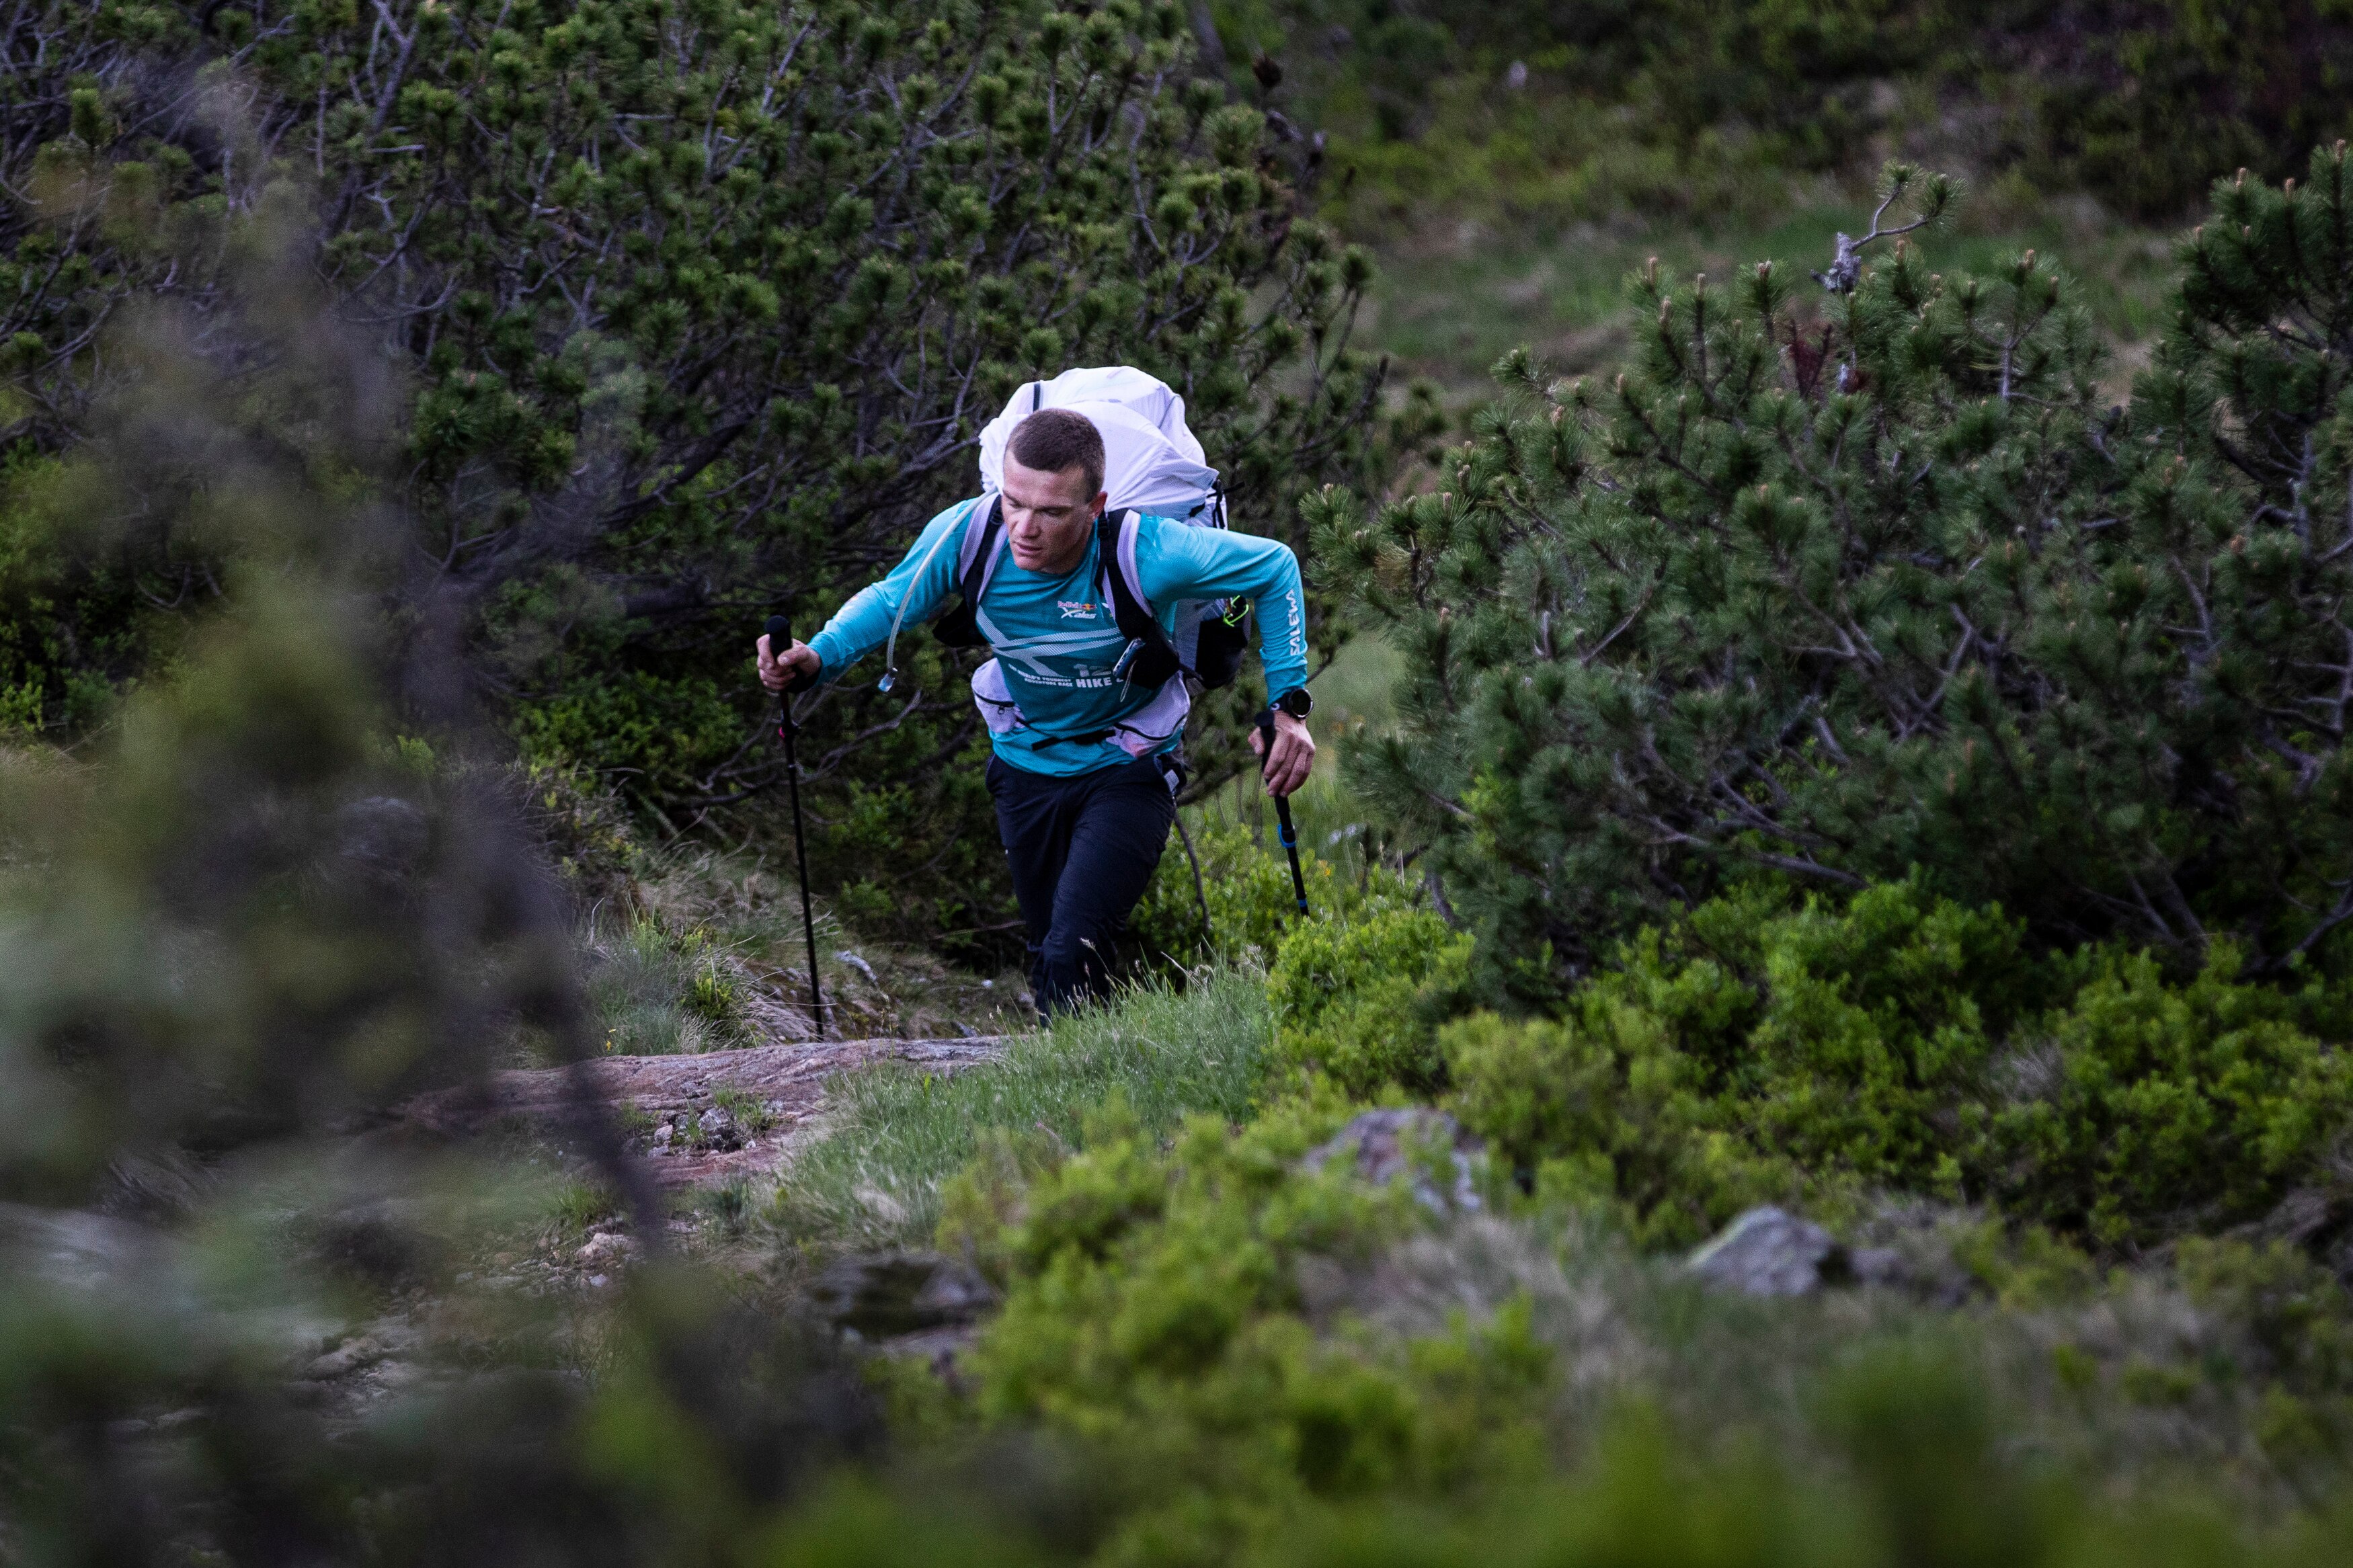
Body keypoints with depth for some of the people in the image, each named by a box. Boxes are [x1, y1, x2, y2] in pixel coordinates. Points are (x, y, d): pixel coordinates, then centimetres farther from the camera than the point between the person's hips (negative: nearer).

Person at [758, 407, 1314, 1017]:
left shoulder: (1148, 553, -32)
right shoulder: (966, 534, -24)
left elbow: (1274, 568, -15)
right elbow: (890, 599, -4)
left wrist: (1289, 705, -18)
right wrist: (820, 657, -24)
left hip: (1126, 770, -4)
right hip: (1027, 765, 4)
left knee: (1072, 954, -22)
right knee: (1048, 957, 17)